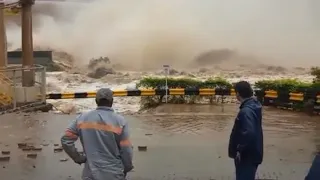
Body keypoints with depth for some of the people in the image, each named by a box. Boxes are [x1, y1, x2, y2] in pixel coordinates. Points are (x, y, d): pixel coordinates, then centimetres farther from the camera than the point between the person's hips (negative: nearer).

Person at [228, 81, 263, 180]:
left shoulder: (246, 111, -26)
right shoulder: (254, 105, 5)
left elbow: (248, 134, -35)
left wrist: (240, 149, -24)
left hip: (247, 156, -10)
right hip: (251, 153, 10)